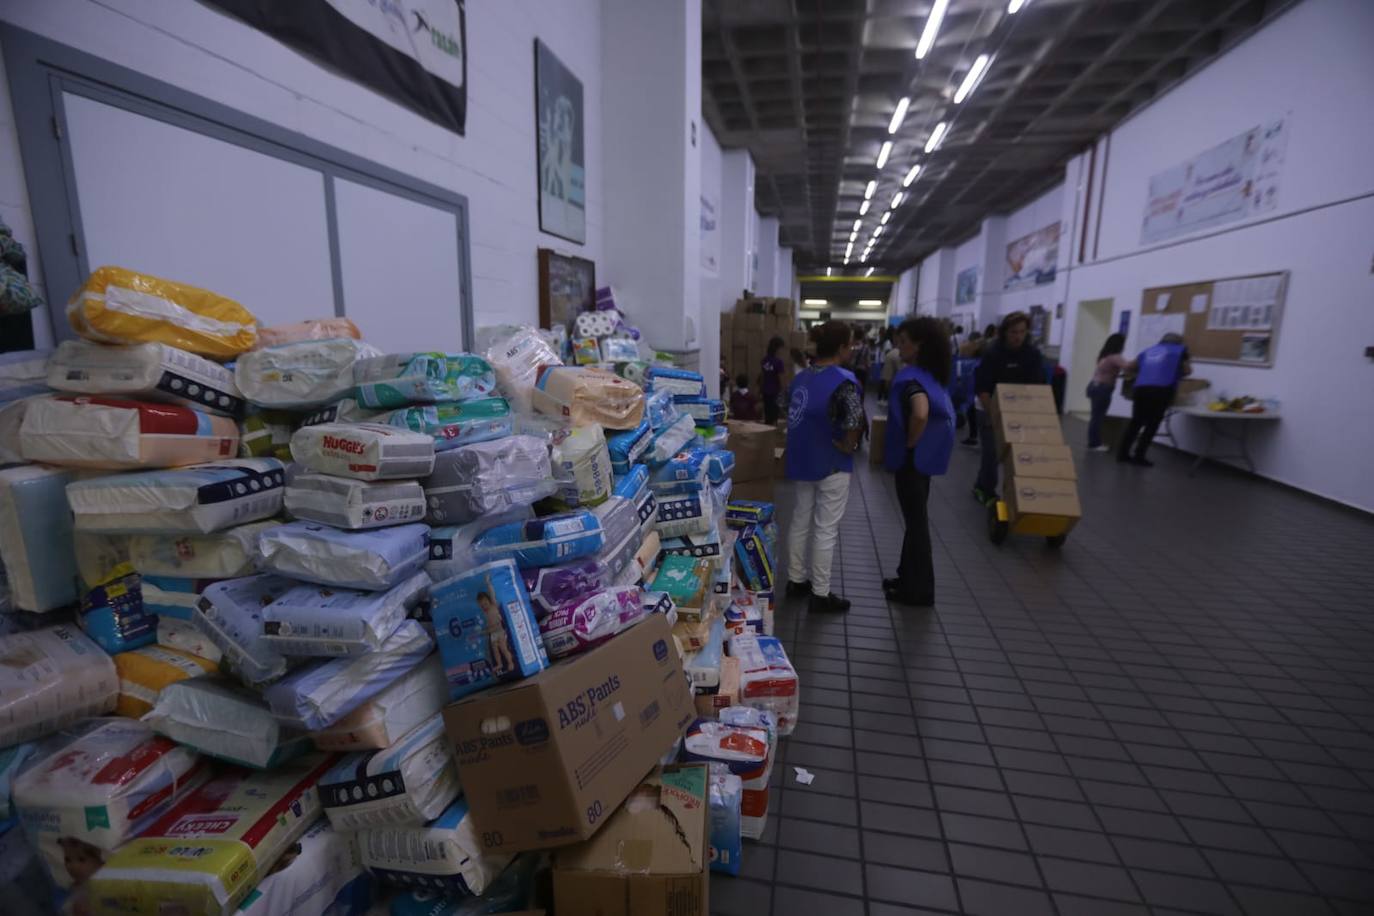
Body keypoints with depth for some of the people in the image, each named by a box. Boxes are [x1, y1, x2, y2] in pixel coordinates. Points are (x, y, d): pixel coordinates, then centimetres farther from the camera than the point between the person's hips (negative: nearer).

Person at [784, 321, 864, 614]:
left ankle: (796, 580, 30)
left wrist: (808, 439, 14)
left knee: (800, 521, 17)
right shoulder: (844, 380, -18)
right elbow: (855, 420, -28)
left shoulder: (801, 377, 6)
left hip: (802, 459, 8)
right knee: (825, 529, 2)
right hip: (832, 464, -8)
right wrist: (848, 445, -10)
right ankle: (820, 594, 13)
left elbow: (789, 411, 14)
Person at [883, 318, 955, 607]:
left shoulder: (910, 377, -21)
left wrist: (910, 443, -22)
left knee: (916, 522, 1)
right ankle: (909, 578, 31)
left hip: (913, 459, -10)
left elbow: (920, 413, -39)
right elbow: (940, 412, 21)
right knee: (916, 519, 17)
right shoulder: (930, 375, 9)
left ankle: (918, 590, 13)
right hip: (925, 457, 10)